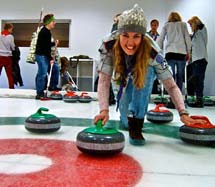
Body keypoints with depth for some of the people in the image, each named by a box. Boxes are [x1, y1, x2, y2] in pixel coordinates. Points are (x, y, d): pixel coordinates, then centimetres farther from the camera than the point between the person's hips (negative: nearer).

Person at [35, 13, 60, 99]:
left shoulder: (48, 32, 12)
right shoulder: (44, 32, -19)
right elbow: (45, 47, -22)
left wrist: (54, 43, 6)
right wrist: (50, 58, -21)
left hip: (46, 55, 10)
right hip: (41, 55, -10)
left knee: (56, 68, 15)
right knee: (42, 74, -9)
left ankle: (52, 86, 27)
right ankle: (39, 94, -2)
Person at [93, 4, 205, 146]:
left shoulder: (151, 52, -39)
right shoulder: (109, 46, -37)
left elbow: (171, 86, -37)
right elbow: (104, 80, -38)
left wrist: (183, 113, -49)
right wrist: (104, 110, -53)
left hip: (145, 75, -1)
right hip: (124, 78, 1)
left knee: (146, 70, -39)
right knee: (126, 122, 0)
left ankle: (136, 122, -29)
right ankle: (128, 117, 40)